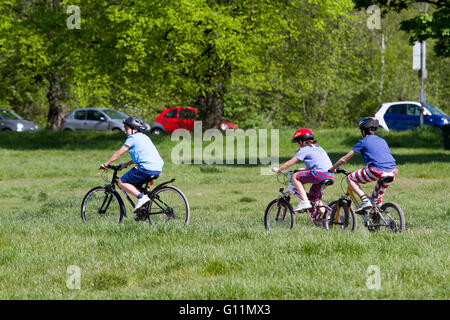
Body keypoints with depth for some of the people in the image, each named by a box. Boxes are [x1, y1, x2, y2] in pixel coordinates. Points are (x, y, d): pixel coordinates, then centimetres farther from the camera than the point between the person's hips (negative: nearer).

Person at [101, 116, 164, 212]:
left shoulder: (133, 138, 0)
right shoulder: (144, 137, 26)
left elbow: (119, 153, 1)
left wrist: (106, 164, 9)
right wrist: (125, 164, 35)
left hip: (146, 168, -9)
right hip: (158, 169, 9)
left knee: (122, 182, -1)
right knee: (135, 185, 27)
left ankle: (141, 197, -17)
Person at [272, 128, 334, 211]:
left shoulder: (305, 149, 3)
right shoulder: (318, 147, 27)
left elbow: (289, 163, 5)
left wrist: (278, 170, 18)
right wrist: (304, 169, 43)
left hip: (320, 174, -9)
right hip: (331, 175, 9)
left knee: (295, 177, 1)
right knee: (313, 197, 23)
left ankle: (304, 202, -7)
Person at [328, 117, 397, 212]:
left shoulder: (363, 142, 10)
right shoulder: (383, 141, 26)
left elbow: (344, 159, 15)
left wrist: (332, 168, 30)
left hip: (377, 172, -6)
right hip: (391, 173, 6)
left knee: (351, 179, 13)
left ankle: (365, 200, -4)